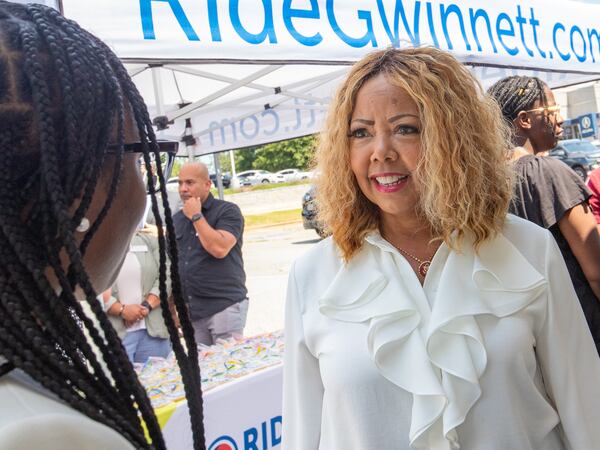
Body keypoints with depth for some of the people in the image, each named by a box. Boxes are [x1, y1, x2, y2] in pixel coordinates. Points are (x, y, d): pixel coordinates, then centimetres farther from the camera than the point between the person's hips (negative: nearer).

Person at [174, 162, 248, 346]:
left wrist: (196, 216, -11)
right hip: (190, 311, 6)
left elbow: (219, 249, -20)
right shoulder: (176, 220, 13)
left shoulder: (227, 211, -4)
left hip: (225, 306, -5)